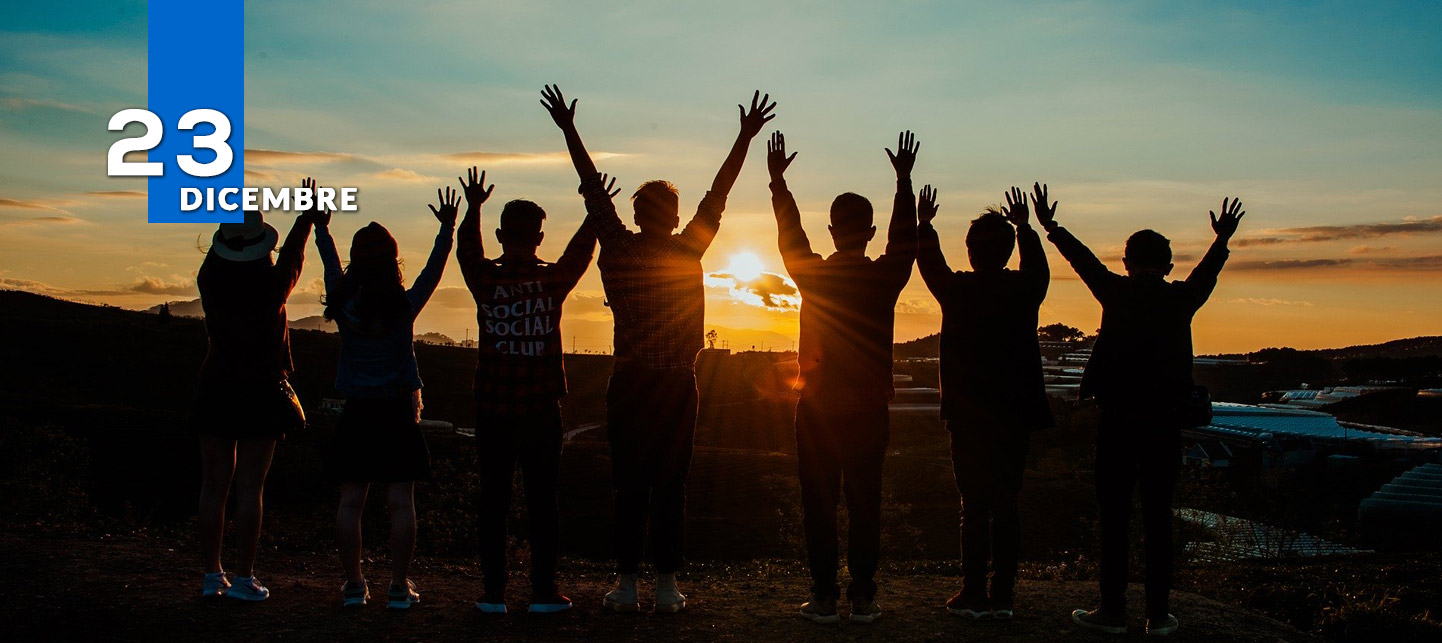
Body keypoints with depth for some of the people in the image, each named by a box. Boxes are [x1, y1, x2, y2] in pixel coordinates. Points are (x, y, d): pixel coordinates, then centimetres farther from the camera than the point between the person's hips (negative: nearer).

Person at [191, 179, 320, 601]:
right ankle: (244, 579, -1)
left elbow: (218, 253, 17)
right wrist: (308, 214, 25)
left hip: (216, 391, 3)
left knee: (214, 485, 7)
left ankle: (211, 575, 11)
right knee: (249, 488, -2)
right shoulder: (272, 286, -11)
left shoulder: (210, 283, -4)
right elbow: (293, 254, 9)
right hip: (261, 393, -3)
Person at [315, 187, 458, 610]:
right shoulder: (405, 306, -8)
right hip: (397, 414, -2)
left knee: (350, 501, 5)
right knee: (401, 502, 0)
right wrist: (448, 228, 13)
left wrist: (321, 229, 29)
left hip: (356, 415, 2)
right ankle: (400, 587, 0)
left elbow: (331, 268, 15)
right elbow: (433, 270, 4)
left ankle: (354, 585, 6)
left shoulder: (343, 305, -3)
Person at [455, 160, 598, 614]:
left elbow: (466, 251, 16)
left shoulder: (486, 280, -5)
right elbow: (581, 250, 14)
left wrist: (473, 208, 27)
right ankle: (543, 592, 5)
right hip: (541, 409, 0)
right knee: (542, 501, 4)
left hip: (493, 410, 1)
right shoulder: (554, 280, -5)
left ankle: (494, 593, 5)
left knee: (493, 500, 5)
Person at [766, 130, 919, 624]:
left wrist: (778, 180, 22)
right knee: (865, 504, 5)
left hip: (818, 408, -1)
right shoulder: (885, 278, -4)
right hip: (869, 410, 1)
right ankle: (863, 597, 7)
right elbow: (904, 238, 12)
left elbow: (789, 233, 11)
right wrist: (904, 179, 21)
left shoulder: (812, 275, -5)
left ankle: (824, 597, 4)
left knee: (819, 504, 4)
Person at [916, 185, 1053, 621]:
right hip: (1015, 415, 2)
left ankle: (973, 595, 2)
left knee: (974, 505, 1)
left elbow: (930, 266, 13)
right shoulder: (1025, 290, -2)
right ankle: (1002, 597, 8)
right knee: (1006, 505, 6)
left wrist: (924, 224, 28)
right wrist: (1024, 226, 37)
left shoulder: (958, 290, -8)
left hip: (968, 415, -2)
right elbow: (1038, 266, 22)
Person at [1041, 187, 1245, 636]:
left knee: (1114, 516, 2)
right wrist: (1223, 240, 44)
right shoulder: (1182, 299, 4)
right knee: (1158, 518, 6)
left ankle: (1113, 611, 4)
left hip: (1117, 420, -2)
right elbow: (1206, 274, 24)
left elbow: (1084, 260, 12)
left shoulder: (1116, 292, -3)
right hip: (1165, 422, 2)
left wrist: (1050, 226, 27)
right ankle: (1158, 615, 7)